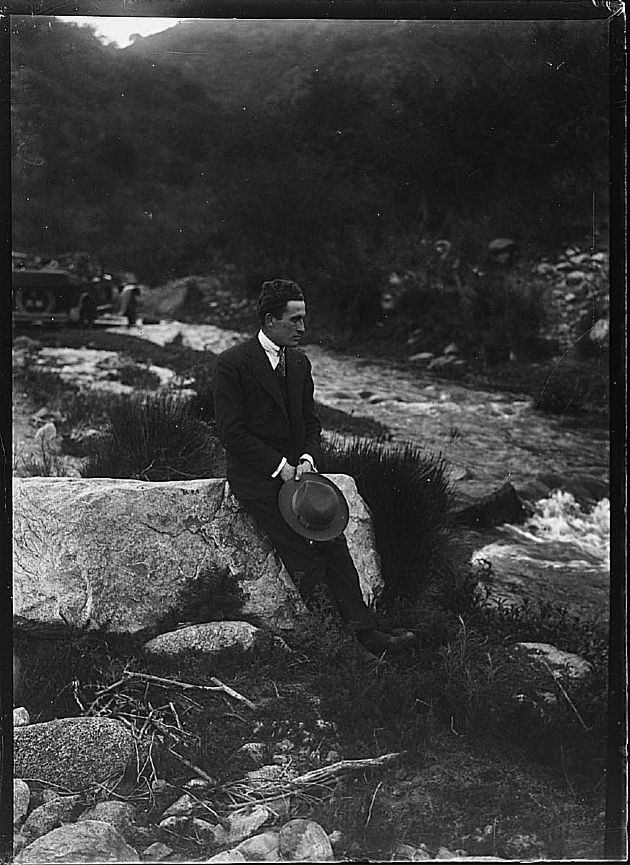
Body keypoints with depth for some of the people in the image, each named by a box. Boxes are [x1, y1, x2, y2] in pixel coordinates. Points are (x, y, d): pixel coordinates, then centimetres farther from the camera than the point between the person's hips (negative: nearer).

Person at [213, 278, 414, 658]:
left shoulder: (300, 362, 10)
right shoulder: (233, 363, -10)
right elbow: (231, 432, -12)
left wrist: (307, 459, -5)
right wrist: (279, 466, -16)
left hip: (296, 468, 6)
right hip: (256, 475, -5)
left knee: (334, 542, -12)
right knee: (303, 554, -19)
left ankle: (366, 631, -13)